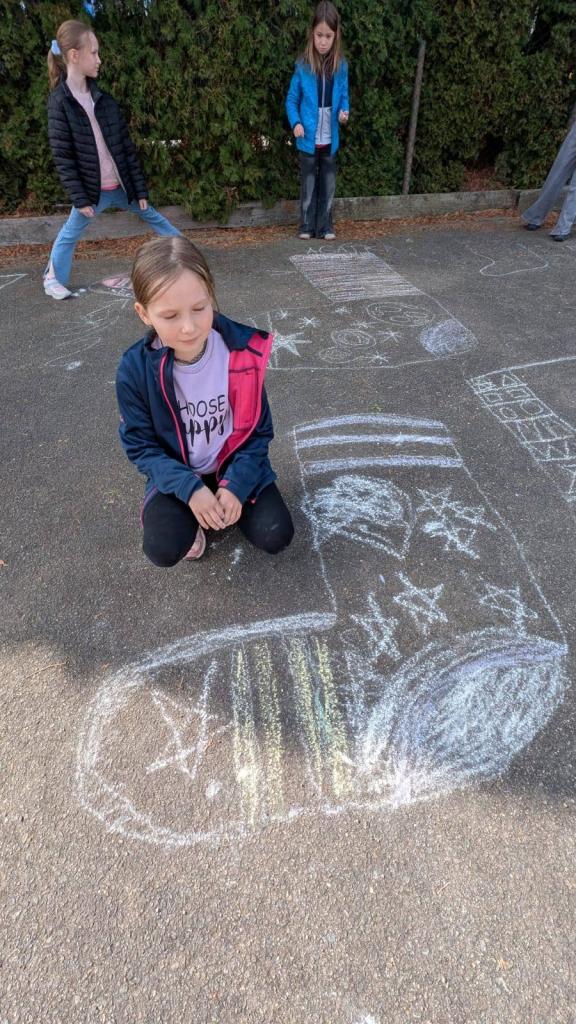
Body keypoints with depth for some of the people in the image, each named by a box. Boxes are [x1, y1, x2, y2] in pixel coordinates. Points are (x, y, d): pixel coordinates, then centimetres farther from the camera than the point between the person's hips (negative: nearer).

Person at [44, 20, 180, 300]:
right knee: (71, 233, 8)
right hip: (93, 189, -4)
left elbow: (127, 147, 3)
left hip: (122, 185, 4)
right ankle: (53, 278, 25)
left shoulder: (103, 97, 2)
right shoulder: (59, 101, -12)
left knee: (152, 216, 17)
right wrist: (80, 198, -16)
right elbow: (62, 156, -12)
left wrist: (140, 189, 0)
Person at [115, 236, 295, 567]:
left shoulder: (243, 352, -18)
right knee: (164, 549, -23)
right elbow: (140, 444, -10)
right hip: (178, 473, -1)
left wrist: (236, 484, -20)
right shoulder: (135, 369, -19)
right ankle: (188, 515, 12)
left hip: (235, 463, 1)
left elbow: (259, 430, -8)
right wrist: (190, 489, -23)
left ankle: (227, 496, 15)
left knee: (276, 536, -14)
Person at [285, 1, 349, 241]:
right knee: (308, 185, 6)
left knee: (328, 185, 8)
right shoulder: (302, 65, -6)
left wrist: (345, 111, -13)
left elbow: (343, 96, 8)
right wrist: (295, 122, -17)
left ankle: (325, 226, 18)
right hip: (308, 139, -2)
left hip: (330, 140, 2)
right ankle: (307, 226, 17)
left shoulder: (341, 66, 0)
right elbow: (292, 99, -1)